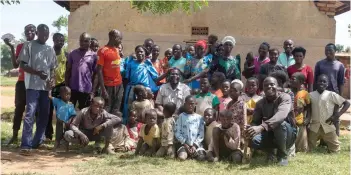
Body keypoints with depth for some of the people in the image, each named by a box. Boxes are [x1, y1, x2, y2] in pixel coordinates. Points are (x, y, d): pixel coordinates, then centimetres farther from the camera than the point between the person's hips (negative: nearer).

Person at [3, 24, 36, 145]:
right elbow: (15, 65, 1)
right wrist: (11, 48, -5)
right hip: (22, 82, 1)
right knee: (19, 108, 1)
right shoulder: (20, 46, 9)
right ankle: (15, 136, 4)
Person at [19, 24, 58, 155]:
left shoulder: (50, 50, 15)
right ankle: (26, 145, -14)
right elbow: (22, 65, -5)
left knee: (44, 115, 7)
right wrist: (38, 73, -18)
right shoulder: (29, 46, 0)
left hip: (46, 86, 6)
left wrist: (52, 79, -3)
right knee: (30, 114, -13)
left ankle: (37, 142, 18)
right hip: (33, 85, -6)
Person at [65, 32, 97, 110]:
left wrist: (93, 91, -2)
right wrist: (66, 86, 2)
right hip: (72, 88, 1)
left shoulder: (93, 56, 1)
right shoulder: (73, 53, 5)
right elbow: (68, 71, 8)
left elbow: (95, 74, 2)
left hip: (86, 90, -1)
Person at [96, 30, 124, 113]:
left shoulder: (117, 50, 11)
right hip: (108, 86, -6)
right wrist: (103, 89, -17)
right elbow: (99, 71, -12)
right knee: (106, 110, 1)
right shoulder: (103, 51, -10)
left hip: (119, 85, 6)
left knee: (116, 110, 11)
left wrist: (121, 84, 8)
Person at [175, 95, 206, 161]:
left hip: (196, 144, 1)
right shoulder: (181, 116, 5)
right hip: (184, 144, -1)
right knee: (181, 157, -28)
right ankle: (188, 153, 2)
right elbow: (177, 132, -1)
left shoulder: (199, 117, 8)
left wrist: (195, 145, -9)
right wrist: (185, 144, -10)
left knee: (201, 157, -24)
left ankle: (192, 154, 4)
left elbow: (201, 134, 4)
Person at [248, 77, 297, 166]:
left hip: (287, 135, -3)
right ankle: (270, 152, 6)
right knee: (253, 140, -28)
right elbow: (255, 122, -10)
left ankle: (283, 155, -13)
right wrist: (249, 131, -36)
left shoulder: (285, 98, -19)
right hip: (270, 134, 3)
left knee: (280, 124, -37)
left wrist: (261, 127, -54)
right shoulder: (260, 103, -3)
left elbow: (281, 115, -39)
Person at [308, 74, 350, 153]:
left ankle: (326, 142, 32)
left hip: (328, 126, -1)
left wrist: (337, 115, -9)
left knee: (335, 149, 6)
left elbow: (347, 103, -2)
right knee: (309, 148, 8)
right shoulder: (311, 95, 1)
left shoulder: (331, 94, -4)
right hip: (314, 126, 1)